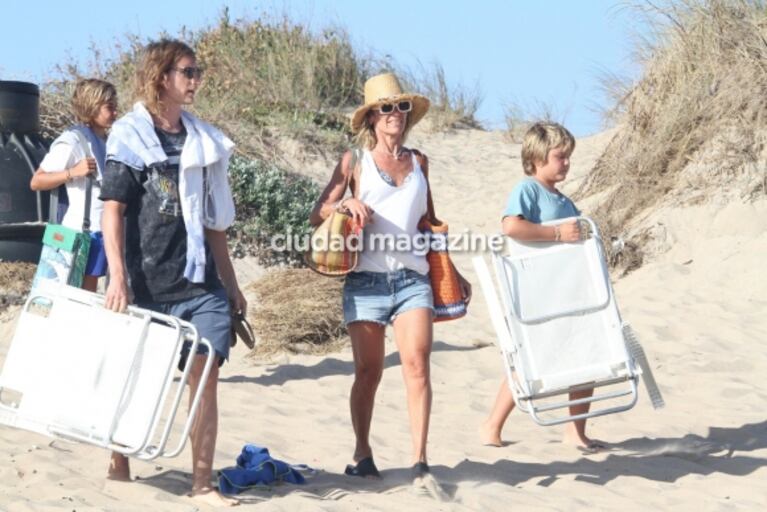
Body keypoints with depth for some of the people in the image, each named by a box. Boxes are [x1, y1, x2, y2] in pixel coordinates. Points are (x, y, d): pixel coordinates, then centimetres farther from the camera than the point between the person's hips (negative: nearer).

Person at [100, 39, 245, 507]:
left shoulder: (203, 140, 14)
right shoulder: (130, 135, -1)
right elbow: (112, 210, -7)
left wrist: (231, 284, 17)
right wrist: (118, 277, -16)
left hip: (200, 283, 4)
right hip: (146, 282, -4)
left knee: (205, 376, -5)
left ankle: (203, 482, -2)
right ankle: (120, 468, 24)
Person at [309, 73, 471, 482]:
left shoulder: (419, 162, 15)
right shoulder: (355, 161, 7)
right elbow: (317, 215, 6)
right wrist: (345, 204, -15)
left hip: (412, 276, 2)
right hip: (366, 278, -2)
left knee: (417, 364, -12)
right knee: (368, 371, 3)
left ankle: (419, 459, -13)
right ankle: (362, 454, 19)